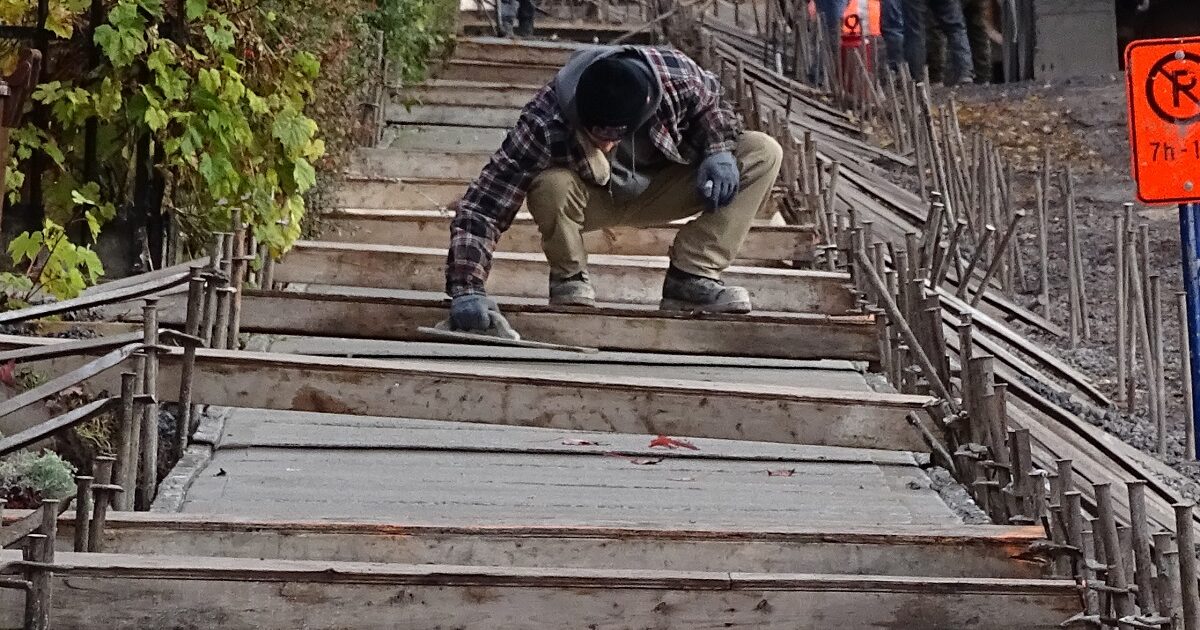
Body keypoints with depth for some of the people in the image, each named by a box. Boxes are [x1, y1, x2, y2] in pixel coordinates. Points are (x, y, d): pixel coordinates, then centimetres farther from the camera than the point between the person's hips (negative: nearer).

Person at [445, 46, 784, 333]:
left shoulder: (676, 76, -30)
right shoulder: (546, 123, -37)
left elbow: (710, 105, -4)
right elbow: (481, 206, -38)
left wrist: (719, 150, -23)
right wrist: (467, 289, -49)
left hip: (658, 190, 3)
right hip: (593, 198, -3)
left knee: (763, 153, -17)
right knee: (550, 185, -39)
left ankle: (690, 279, -15)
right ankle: (570, 280, -9)